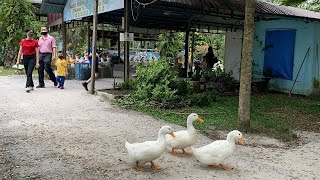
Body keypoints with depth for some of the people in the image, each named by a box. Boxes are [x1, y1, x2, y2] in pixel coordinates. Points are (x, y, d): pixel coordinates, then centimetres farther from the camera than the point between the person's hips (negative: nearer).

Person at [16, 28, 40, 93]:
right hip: (25, 57, 4)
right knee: (27, 73, 12)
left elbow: (37, 53, -1)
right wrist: (18, 60, 2)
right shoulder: (23, 41, 6)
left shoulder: (35, 42, -1)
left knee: (29, 72, -17)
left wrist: (37, 62, -6)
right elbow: (20, 51, 8)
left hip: (32, 58, -4)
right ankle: (32, 85, 27)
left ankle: (28, 87, -22)